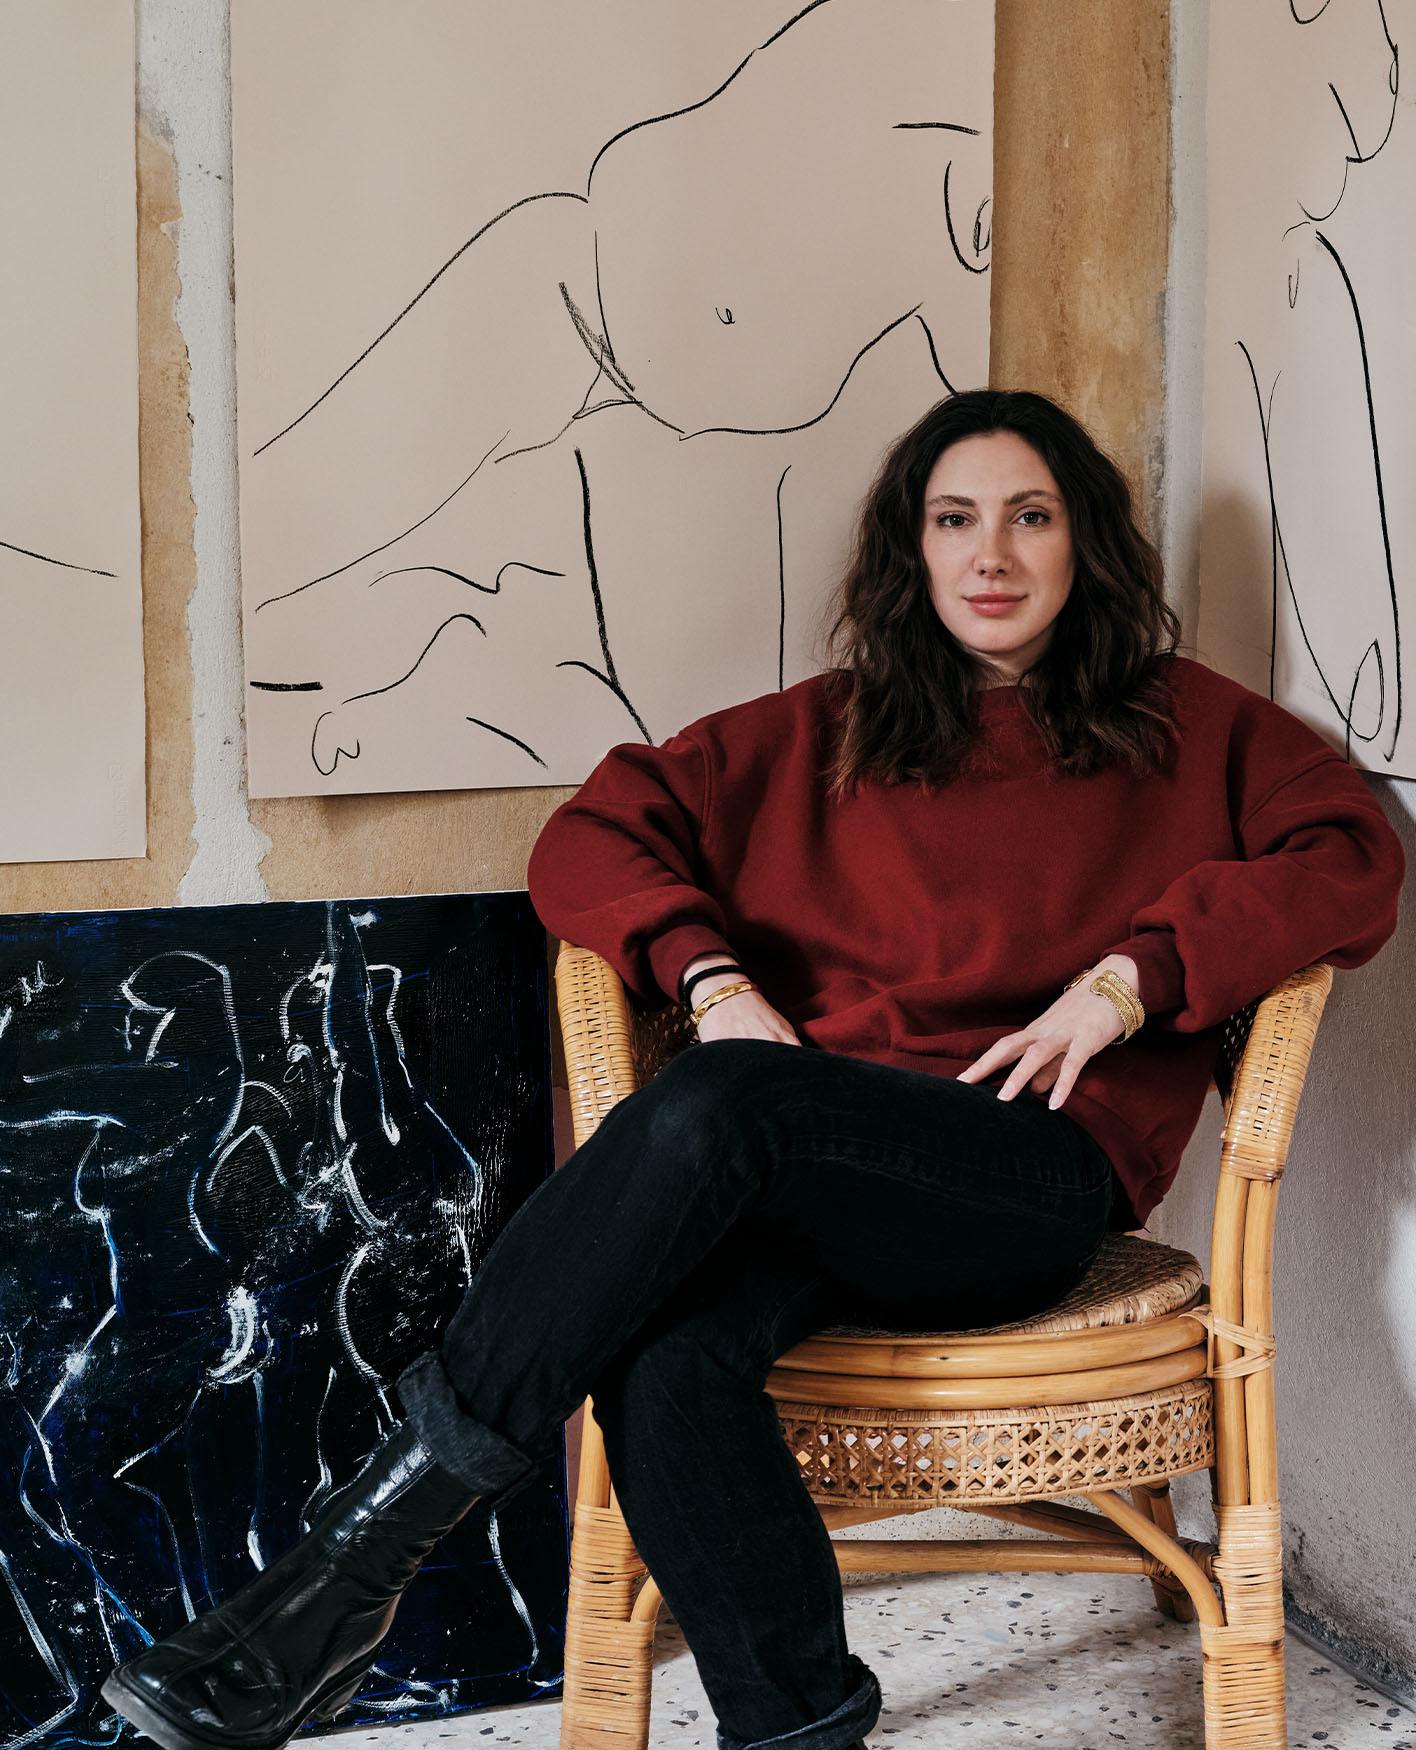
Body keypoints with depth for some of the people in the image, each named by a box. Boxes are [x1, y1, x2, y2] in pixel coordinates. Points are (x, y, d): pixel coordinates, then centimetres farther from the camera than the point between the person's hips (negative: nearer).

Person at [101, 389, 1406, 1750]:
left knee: (719, 1106, -34)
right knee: (664, 1353, -34)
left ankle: (364, 1548, -31)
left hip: (1040, 1168, -3)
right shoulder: (821, 733, 24)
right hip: (808, 1173, 3)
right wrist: (713, 975, -2)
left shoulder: (1182, 724, 20)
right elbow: (590, 838, 18)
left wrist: (1127, 976, -8)